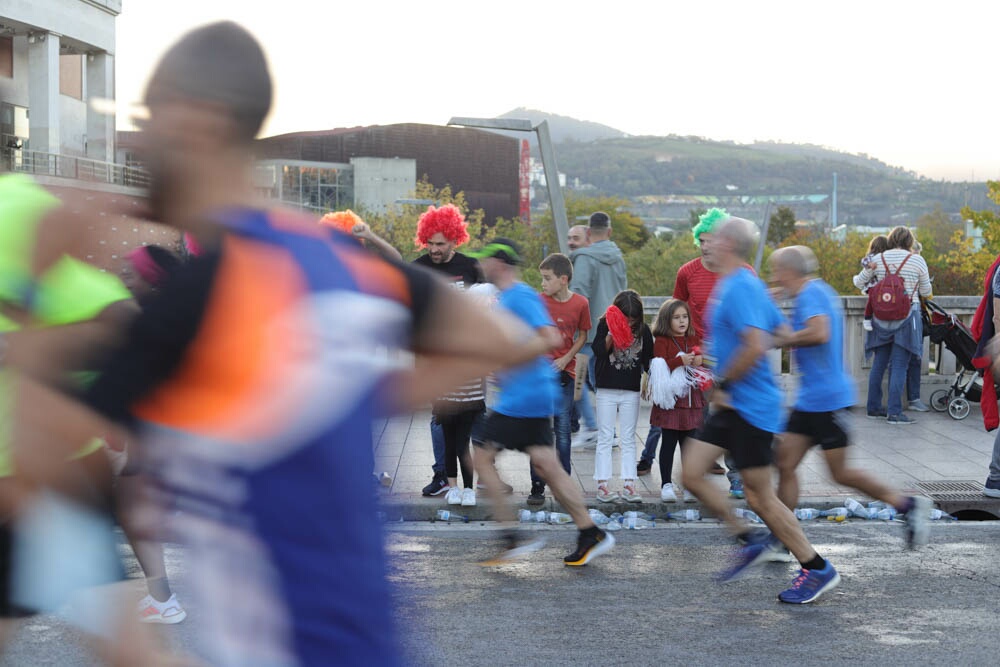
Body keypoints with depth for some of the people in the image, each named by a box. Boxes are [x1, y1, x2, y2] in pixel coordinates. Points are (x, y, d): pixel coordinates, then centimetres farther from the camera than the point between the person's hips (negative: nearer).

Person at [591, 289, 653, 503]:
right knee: (605, 438, 1)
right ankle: (602, 485, 4)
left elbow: (648, 358, 8)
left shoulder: (643, 330, 3)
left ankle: (628, 485, 8)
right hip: (607, 389, -2)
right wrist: (612, 333, -24)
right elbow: (599, 351, -15)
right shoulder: (605, 325, -4)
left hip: (631, 391, 2)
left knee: (629, 439, 6)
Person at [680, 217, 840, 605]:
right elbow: (779, 331, 22)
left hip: (751, 407, -10)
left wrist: (723, 384, -18)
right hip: (731, 405, 10)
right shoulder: (748, 285, 13)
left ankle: (818, 570, 10)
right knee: (692, 475, 8)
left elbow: (755, 346, -31)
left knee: (760, 497, -2)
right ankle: (752, 543, 18)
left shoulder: (740, 288, -19)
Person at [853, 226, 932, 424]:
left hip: (882, 317, 4)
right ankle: (894, 412, -8)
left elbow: (859, 282, 14)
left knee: (879, 363, 13)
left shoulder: (879, 259, 4)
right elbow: (926, 292, 4)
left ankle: (874, 407, 19)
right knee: (899, 365, -4)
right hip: (907, 317, -4)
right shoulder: (917, 261, -4)